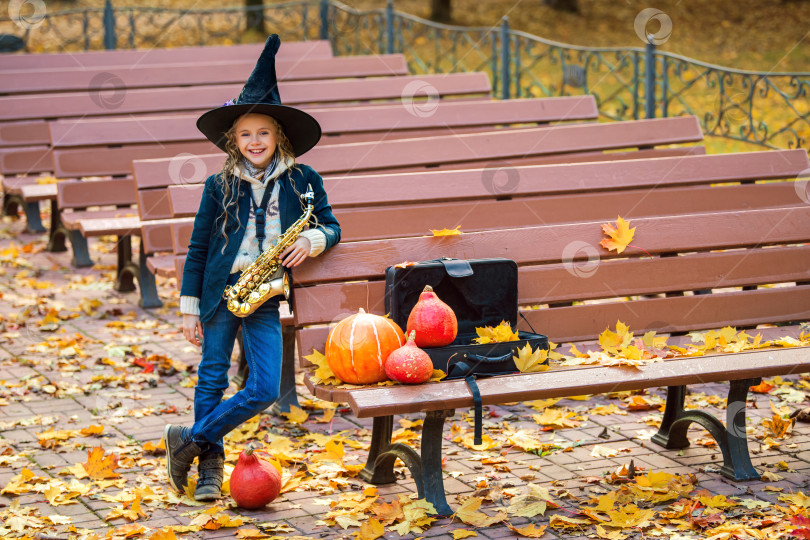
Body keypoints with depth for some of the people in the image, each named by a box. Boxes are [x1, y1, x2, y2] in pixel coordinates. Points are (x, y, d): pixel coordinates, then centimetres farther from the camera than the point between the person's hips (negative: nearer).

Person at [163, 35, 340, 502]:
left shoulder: (303, 180, 3)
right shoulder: (220, 186, 2)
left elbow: (332, 227, 12)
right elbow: (198, 247, 6)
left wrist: (313, 241, -12)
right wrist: (190, 309, 4)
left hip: (266, 295, 1)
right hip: (220, 289, 0)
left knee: (265, 389, -7)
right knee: (213, 377, 5)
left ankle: (191, 440, 8)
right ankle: (210, 464, 19)